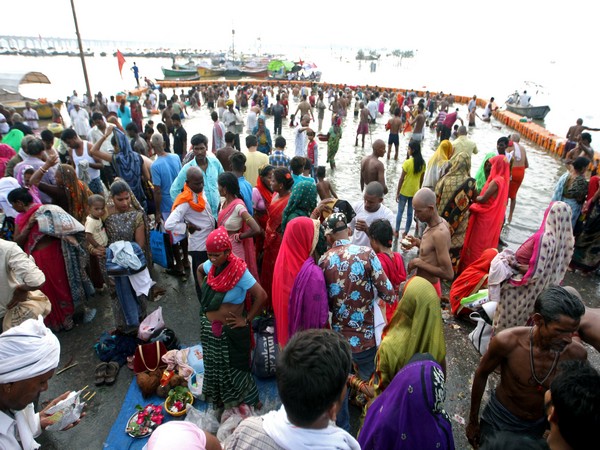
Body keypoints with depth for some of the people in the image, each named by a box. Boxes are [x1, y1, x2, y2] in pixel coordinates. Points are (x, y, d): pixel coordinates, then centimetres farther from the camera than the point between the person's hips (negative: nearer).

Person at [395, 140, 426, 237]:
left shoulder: (407, 163, -19)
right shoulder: (422, 163, -3)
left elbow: (401, 179, -15)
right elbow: (421, 179, 5)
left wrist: (397, 192, -7)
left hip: (404, 191, -4)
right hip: (415, 192, 4)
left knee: (400, 211, 11)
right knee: (410, 213, 12)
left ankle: (396, 231, 20)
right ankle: (405, 233, 20)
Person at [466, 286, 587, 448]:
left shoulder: (576, 354, -23)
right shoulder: (507, 342, -29)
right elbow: (481, 375, -11)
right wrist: (473, 421, -2)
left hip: (538, 427, 2)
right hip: (499, 419, -2)